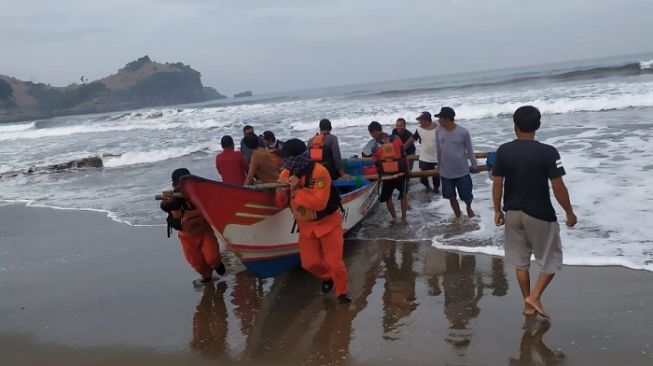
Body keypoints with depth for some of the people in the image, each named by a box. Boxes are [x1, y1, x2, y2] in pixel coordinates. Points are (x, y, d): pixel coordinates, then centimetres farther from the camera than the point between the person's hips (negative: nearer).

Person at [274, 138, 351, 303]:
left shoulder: (319, 172, -26)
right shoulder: (286, 174, -5)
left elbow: (319, 203, -34)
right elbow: (280, 203, -2)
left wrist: (297, 189, -32)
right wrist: (283, 190, -22)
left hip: (328, 222, -6)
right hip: (306, 225, 6)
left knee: (333, 261, -2)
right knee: (309, 263, 8)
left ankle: (342, 291, 21)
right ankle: (327, 277, 38)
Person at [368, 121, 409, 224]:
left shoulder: (375, 146, -10)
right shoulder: (396, 139, -4)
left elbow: (377, 164, -3)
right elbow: (404, 156, 1)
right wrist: (406, 170, 12)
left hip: (386, 176, -2)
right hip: (400, 173, 2)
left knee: (388, 198, 20)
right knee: (403, 196, 20)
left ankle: (394, 218, 24)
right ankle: (404, 218, 20)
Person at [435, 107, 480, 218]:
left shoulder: (463, 132, -15)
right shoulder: (438, 131, -5)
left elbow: (469, 150, -3)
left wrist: (474, 165, 5)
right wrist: (439, 165, 15)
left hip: (462, 171, -3)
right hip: (446, 172, 3)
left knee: (466, 196, 7)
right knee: (451, 197, 12)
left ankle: (469, 208, 42)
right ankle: (458, 217, 33)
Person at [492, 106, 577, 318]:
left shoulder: (503, 151, -6)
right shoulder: (548, 152, -15)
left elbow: (497, 184, -2)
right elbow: (558, 187, -14)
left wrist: (497, 210, 10)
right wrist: (570, 213, -1)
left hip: (513, 213, 4)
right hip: (540, 214, -3)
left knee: (520, 261, 16)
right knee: (551, 259, 16)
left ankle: (527, 304, 24)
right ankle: (535, 296, 4)